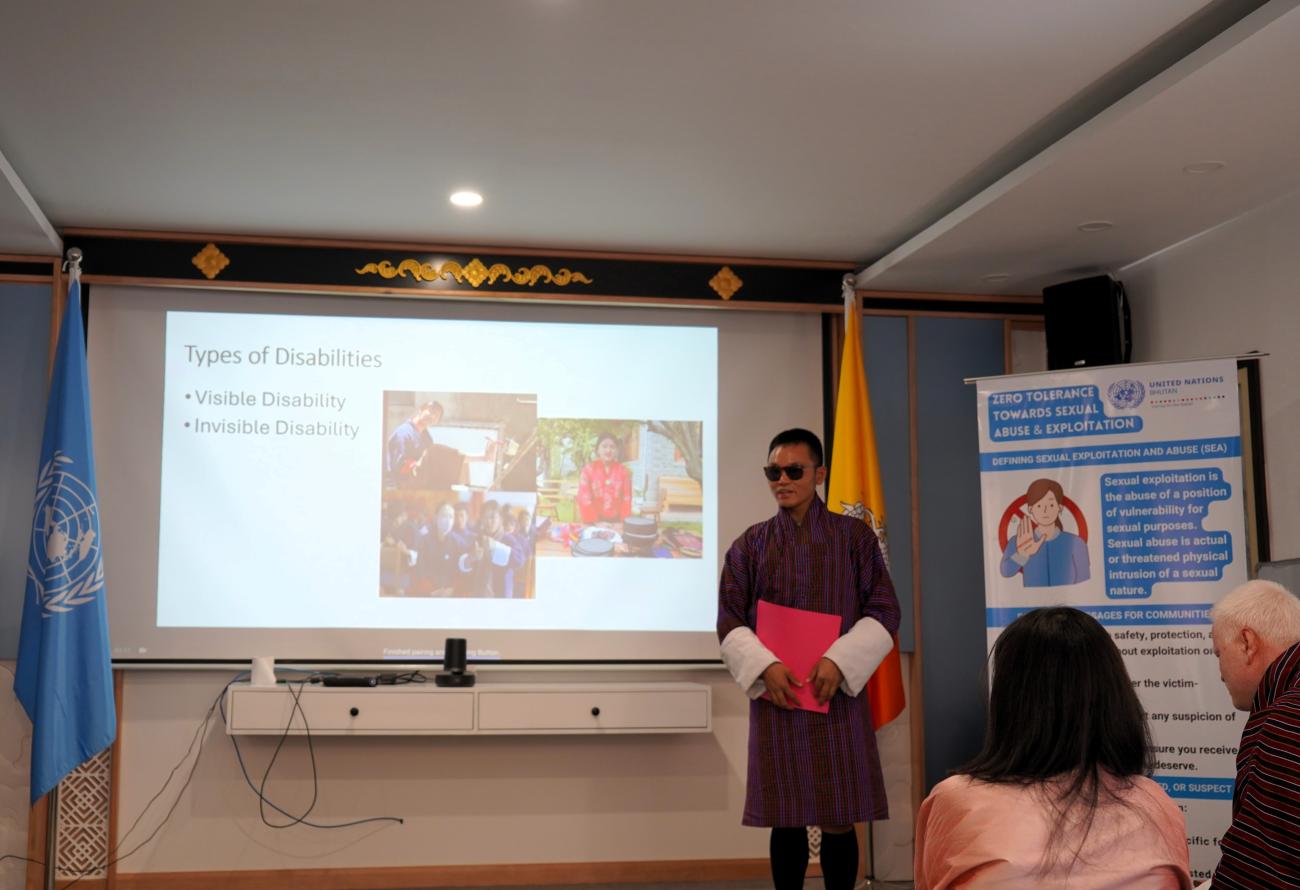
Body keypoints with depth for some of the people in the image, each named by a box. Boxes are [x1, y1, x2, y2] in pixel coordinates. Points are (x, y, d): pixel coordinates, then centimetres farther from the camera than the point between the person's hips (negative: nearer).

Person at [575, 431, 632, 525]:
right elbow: (584, 499, -7)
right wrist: (594, 523, -15)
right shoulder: (588, 470, -3)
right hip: (594, 523, -1)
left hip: (616, 522, 1)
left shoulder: (623, 471, 3)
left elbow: (627, 499, 1)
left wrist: (623, 523, -11)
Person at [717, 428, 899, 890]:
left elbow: (884, 612, 1)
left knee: (838, 820, 0)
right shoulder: (750, 545, 8)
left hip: (838, 695, -1)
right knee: (786, 820, 4)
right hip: (775, 696, 1)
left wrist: (840, 662, -14)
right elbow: (730, 624, 5)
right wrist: (764, 667, -13)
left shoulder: (855, 536, 5)